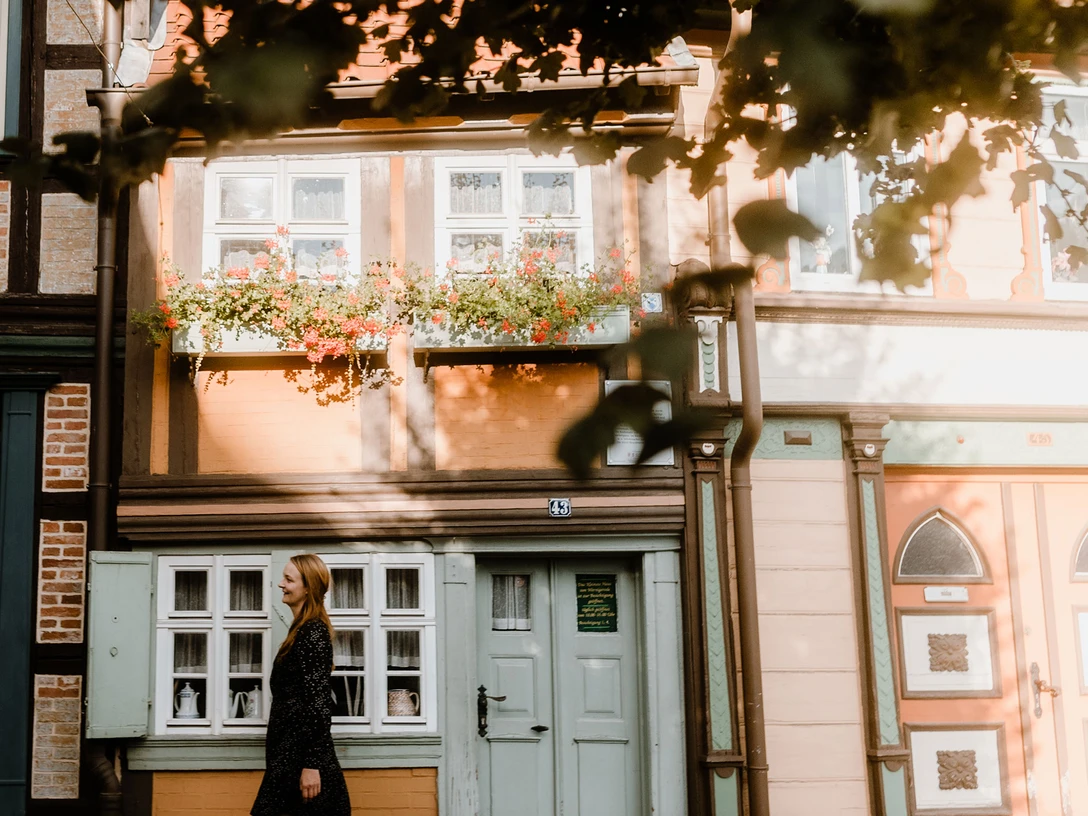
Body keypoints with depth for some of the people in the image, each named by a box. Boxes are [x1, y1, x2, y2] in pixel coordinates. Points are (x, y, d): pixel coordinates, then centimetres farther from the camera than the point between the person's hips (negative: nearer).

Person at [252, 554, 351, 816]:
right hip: (291, 754, 10)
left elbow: (319, 703, -19)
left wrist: (312, 765, -22)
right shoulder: (302, 629, 15)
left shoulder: (313, 632, -14)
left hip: (303, 755, -10)